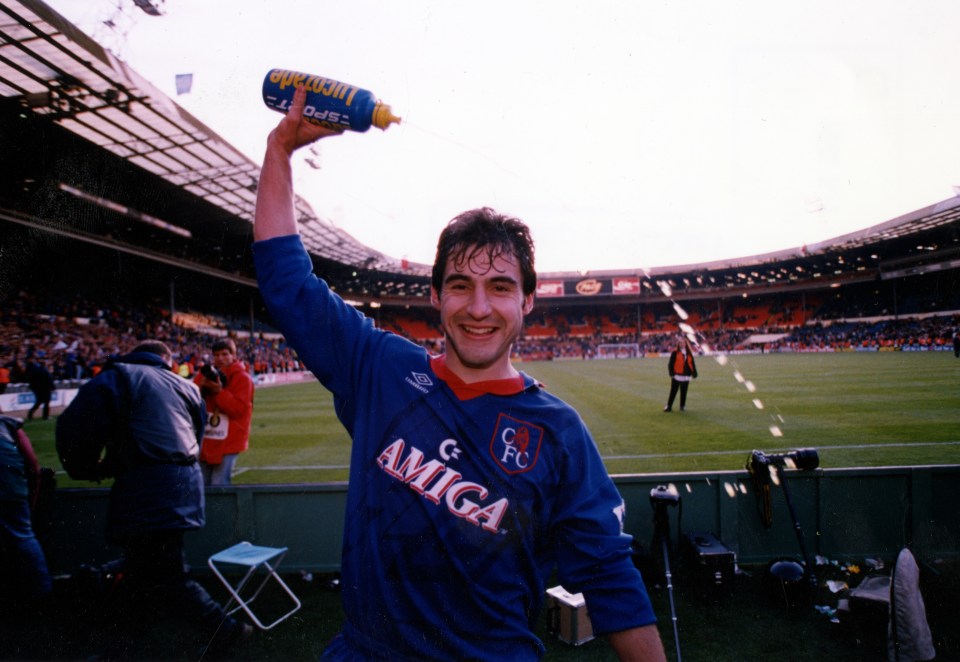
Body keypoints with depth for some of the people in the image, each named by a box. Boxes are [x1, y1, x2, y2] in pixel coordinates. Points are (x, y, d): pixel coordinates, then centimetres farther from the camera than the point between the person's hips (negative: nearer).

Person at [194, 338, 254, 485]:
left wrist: (219, 392, -22)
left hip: (228, 442, -6)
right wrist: (200, 386, -14)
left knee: (219, 486, -8)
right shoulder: (206, 374, 10)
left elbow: (239, 409, -15)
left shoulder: (242, 378, -6)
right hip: (205, 441, 6)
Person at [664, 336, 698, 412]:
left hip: (686, 376, 4)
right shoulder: (675, 352, -3)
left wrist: (694, 374, 8)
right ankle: (669, 406, 1)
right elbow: (670, 363, -6)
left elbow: (692, 364, 13)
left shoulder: (689, 353, 10)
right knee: (673, 392, -2)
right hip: (676, 376, -4)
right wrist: (672, 373, -15)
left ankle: (682, 406, 19)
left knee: (683, 392, 9)